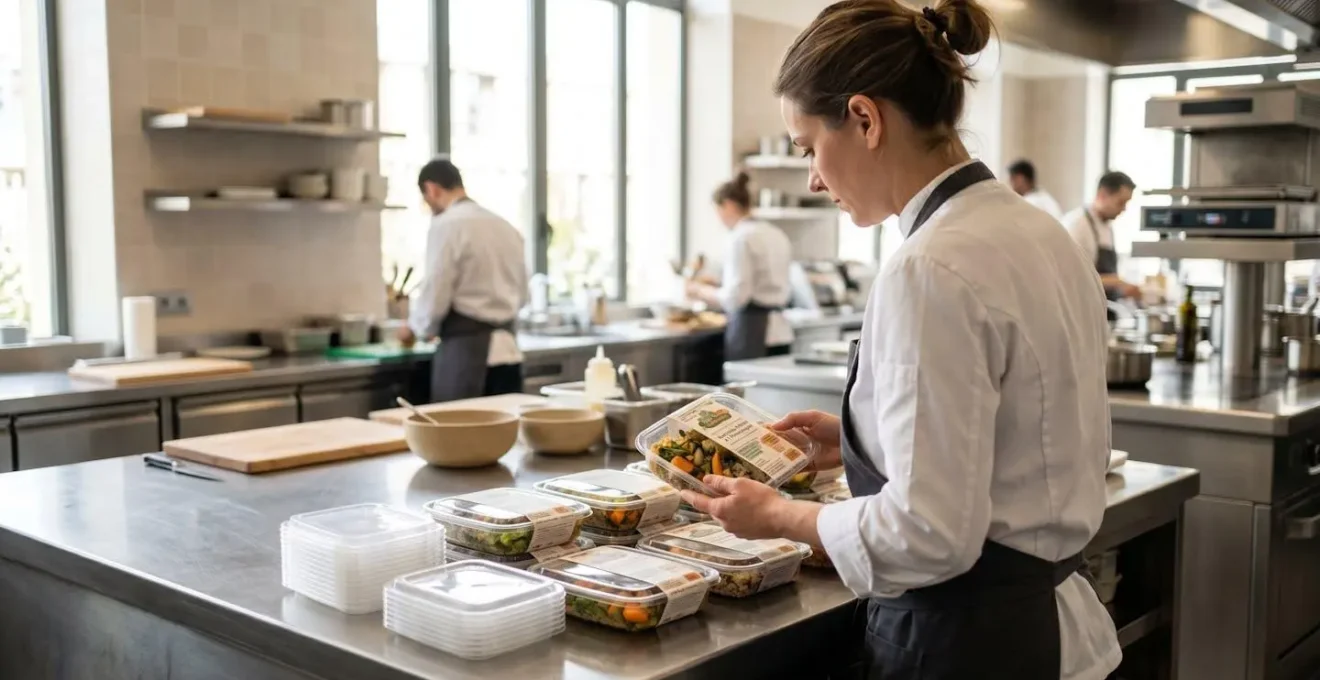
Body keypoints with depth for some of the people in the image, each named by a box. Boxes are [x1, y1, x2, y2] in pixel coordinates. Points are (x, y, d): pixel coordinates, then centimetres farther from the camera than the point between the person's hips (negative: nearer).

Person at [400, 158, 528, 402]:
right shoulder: (506, 226, 12)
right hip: (507, 348, 7)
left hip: (466, 349, -7)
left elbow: (435, 295, -11)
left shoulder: (447, 225, -9)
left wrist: (417, 328, 7)